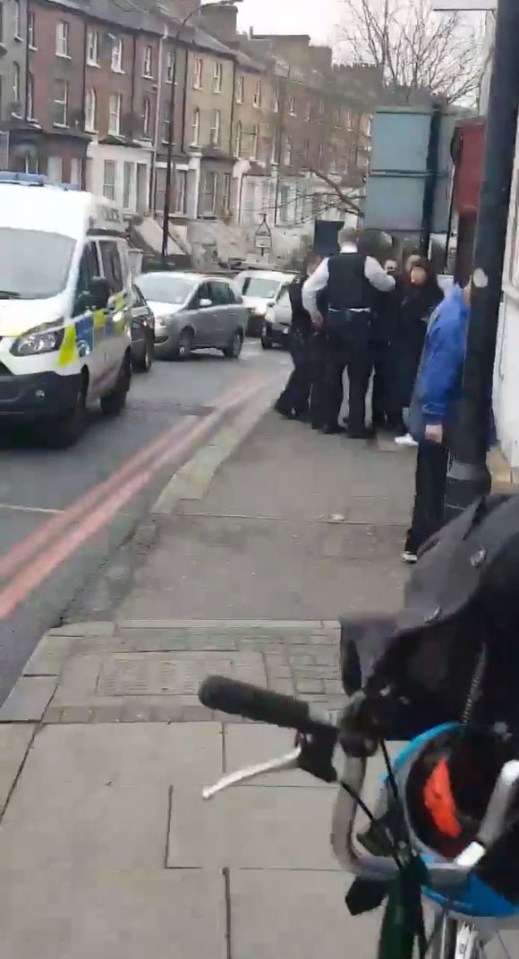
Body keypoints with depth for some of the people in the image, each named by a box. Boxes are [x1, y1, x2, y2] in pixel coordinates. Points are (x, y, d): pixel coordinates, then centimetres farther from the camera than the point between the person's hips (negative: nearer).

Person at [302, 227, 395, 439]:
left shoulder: (329, 263, 2)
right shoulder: (367, 262, -6)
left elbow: (308, 288, -1)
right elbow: (387, 285, 4)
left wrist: (314, 313, 12)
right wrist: (390, 277, 27)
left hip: (334, 319, 3)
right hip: (358, 321, -3)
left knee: (332, 372, 13)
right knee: (358, 374, 3)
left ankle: (330, 421, 17)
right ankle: (356, 426, 3)